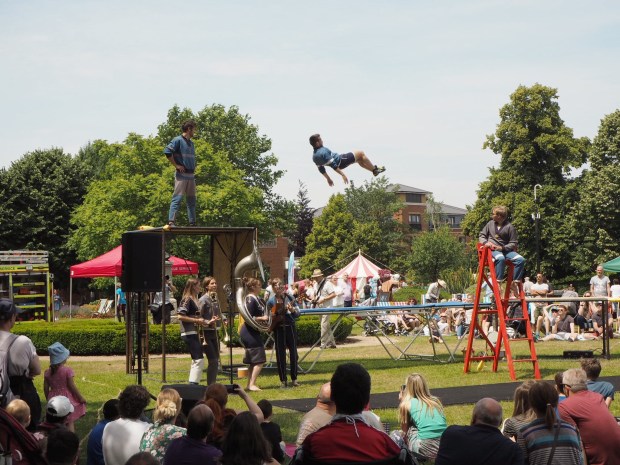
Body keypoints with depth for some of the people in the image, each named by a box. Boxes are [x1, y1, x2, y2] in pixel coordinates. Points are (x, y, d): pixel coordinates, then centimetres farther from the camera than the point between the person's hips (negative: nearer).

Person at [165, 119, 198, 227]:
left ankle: (192, 222, 14)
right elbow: (167, 151, -19)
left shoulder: (191, 143, 19)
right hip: (181, 174, -8)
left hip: (191, 175, 8)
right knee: (177, 198, -13)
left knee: (192, 200, 9)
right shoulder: (178, 140, -6)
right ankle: (171, 221, -16)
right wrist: (176, 165, -16)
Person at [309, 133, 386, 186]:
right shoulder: (323, 152, -31)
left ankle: (374, 170, 31)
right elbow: (333, 165, -31)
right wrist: (342, 174, -28)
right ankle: (375, 169, 14)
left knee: (358, 159, 25)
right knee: (361, 153, 3)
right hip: (341, 161, -10)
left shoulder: (314, 156, -2)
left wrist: (328, 179, 19)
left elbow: (321, 169, 8)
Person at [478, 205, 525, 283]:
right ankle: (498, 281, -39)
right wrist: (485, 242, -6)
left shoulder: (509, 227, 1)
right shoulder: (490, 224, 9)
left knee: (521, 260, -24)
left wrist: (502, 248, -13)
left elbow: (514, 243, 2)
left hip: (505, 250, 1)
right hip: (492, 249, -1)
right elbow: (481, 236, 17)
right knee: (500, 258, -39)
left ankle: (516, 282, -16)